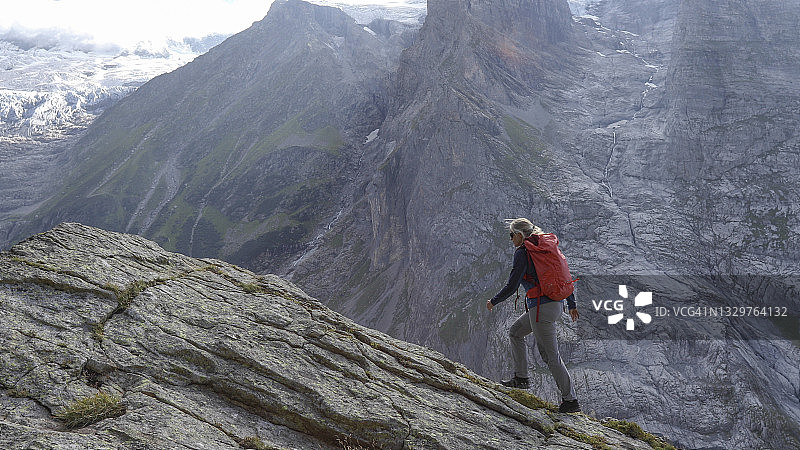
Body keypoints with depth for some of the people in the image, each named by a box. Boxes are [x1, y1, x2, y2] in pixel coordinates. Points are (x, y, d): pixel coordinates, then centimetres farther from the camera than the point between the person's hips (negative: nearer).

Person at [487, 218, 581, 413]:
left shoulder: (522, 253, -10)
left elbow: (511, 286, -12)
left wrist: (493, 302, 4)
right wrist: (572, 305, 23)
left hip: (542, 307, -9)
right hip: (557, 303, 9)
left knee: (550, 356, -1)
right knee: (515, 332, 24)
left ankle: (571, 400, 5)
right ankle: (521, 378, 25)